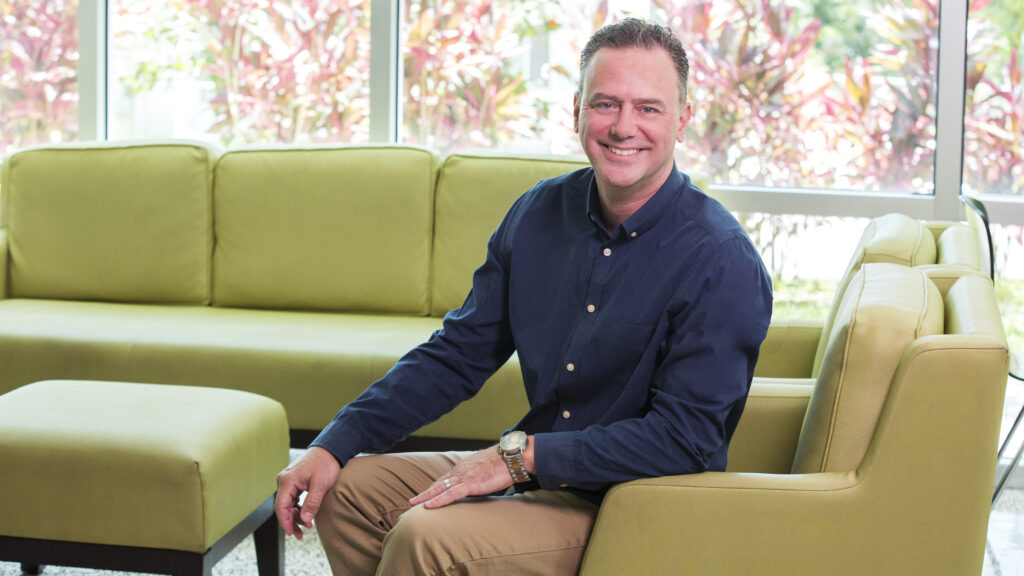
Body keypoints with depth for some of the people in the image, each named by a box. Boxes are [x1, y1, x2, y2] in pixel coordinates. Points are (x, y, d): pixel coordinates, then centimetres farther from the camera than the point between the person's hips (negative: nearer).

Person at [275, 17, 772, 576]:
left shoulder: (722, 261, -20)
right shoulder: (539, 213, 2)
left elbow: (684, 437, -24)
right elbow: (458, 354, 7)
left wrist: (522, 454, -24)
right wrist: (333, 444, -2)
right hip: (537, 475, 7)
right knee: (346, 487, 4)